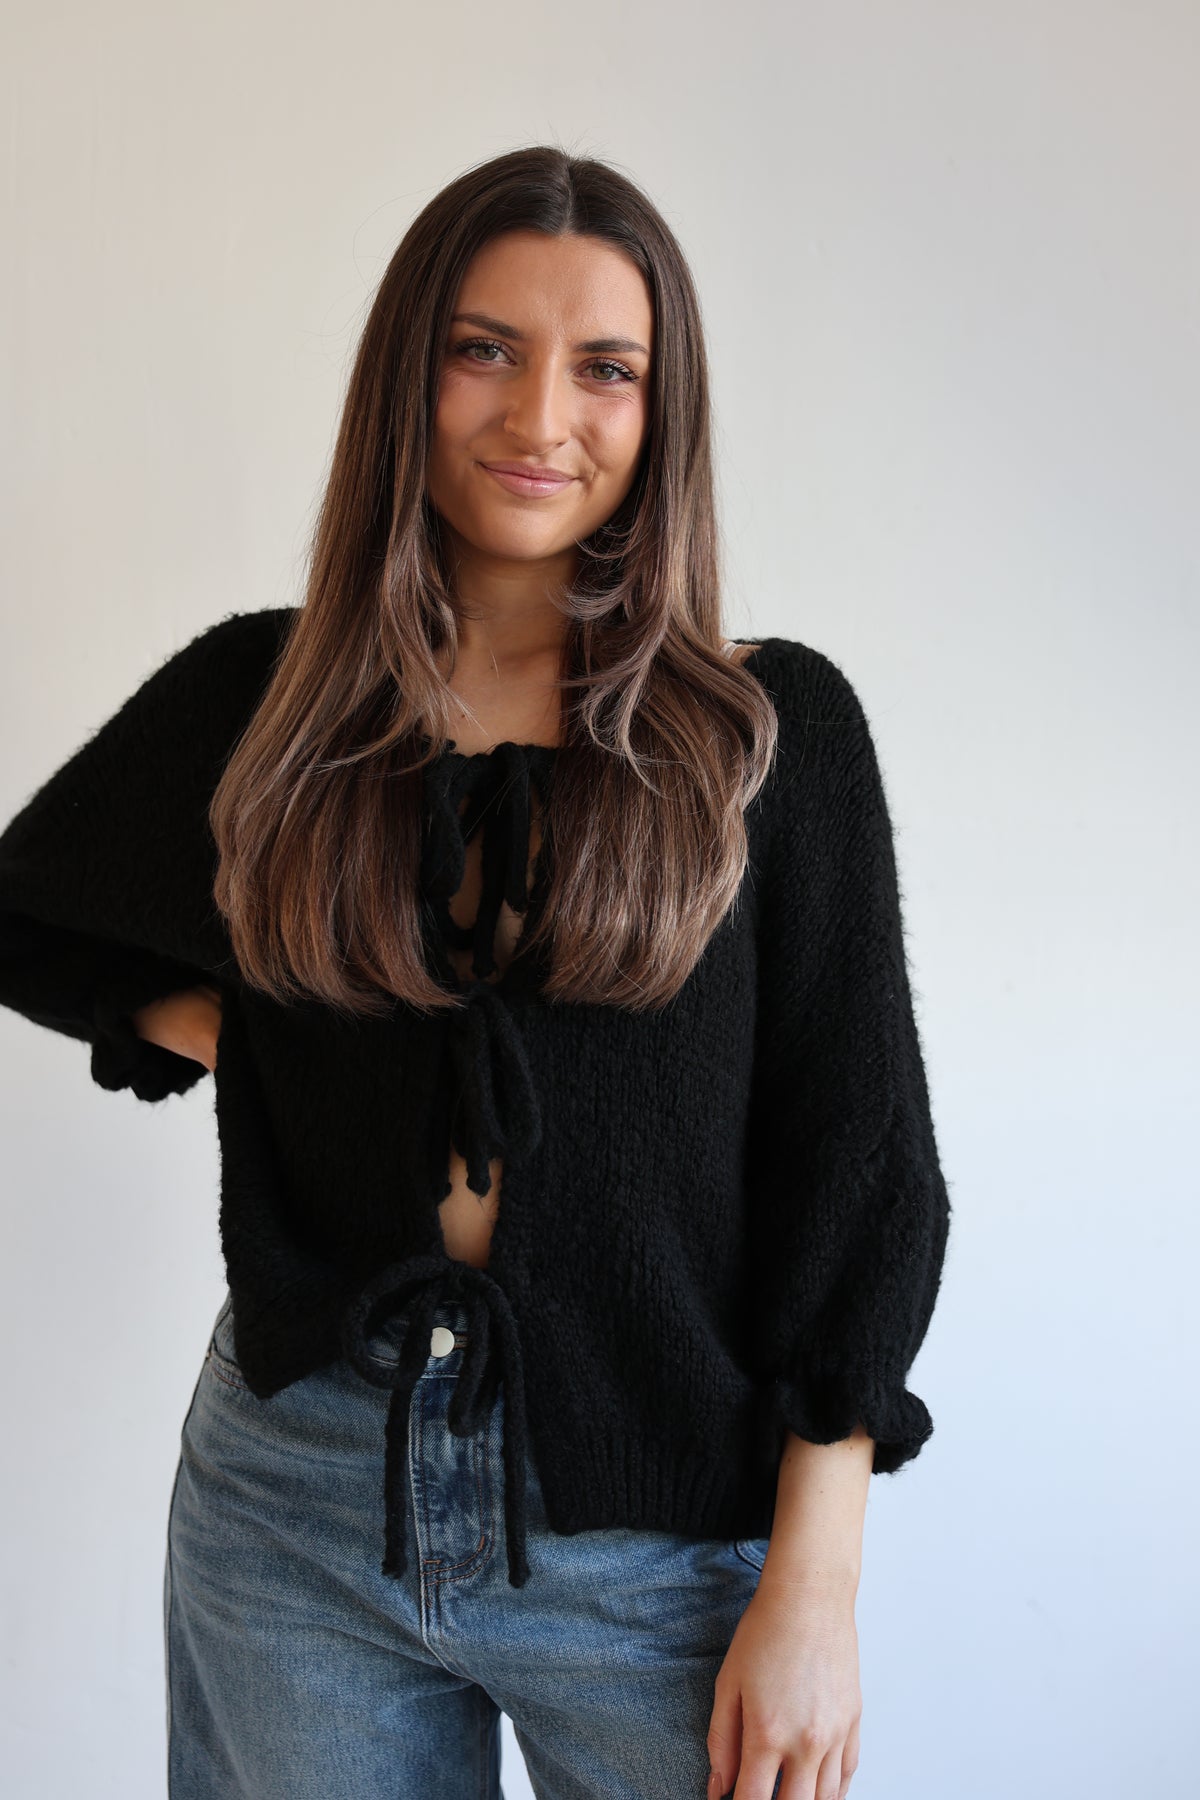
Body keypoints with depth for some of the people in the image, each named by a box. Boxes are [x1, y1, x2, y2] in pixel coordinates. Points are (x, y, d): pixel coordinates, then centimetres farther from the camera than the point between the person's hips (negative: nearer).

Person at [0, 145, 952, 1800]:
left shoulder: (773, 727, -3)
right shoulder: (259, 698, 2)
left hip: (662, 1533, -1)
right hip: (298, 1496, 2)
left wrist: (814, 1588, -8)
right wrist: (217, 1031, 1)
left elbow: (860, 1165, -4)